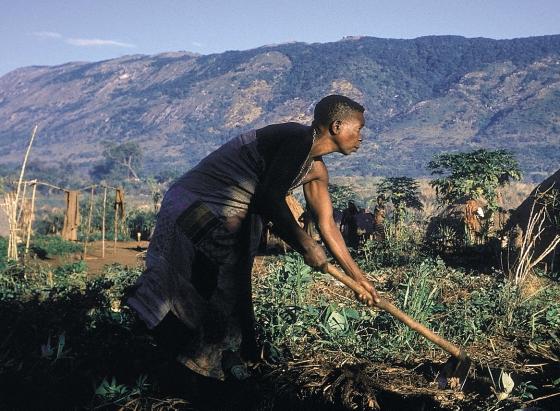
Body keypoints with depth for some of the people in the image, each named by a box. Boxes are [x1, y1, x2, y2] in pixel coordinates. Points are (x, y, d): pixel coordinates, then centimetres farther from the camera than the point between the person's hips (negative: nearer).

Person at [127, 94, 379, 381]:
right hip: (195, 207, -10)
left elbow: (327, 225, 16)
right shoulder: (299, 139, -19)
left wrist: (359, 277, 17)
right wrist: (304, 245, -22)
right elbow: (268, 199, -28)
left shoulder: (315, 169, 11)